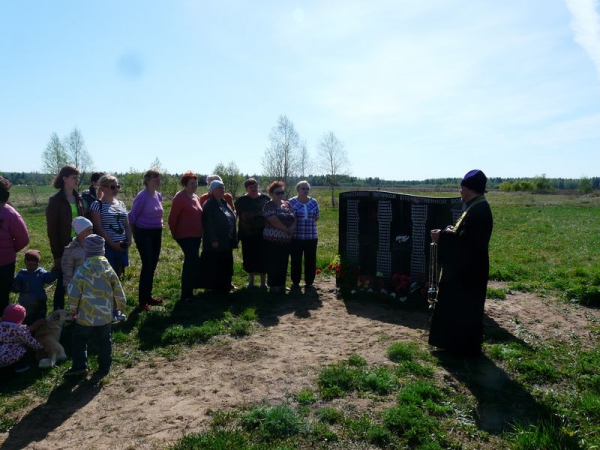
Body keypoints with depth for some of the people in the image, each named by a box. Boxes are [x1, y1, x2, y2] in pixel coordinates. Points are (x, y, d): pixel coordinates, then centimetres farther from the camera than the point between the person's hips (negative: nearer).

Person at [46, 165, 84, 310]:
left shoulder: (78, 198, 8)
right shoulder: (55, 200, -10)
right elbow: (52, 230, -11)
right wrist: (56, 254, -13)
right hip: (64, 248, -5)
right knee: (62, 282, 4)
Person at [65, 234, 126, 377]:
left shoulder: (83, 269, -12)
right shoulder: (108, 268, -1)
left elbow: (73, 291, -11)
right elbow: (118, 290, 3)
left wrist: (73, 309, 4)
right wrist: (121, 305, 17)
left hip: (86, 314, -3)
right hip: (105, 314, 3)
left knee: (79, 338, 16)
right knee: (104, 341, 14)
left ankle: (79, 366, 13)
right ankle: (104, 367, 19)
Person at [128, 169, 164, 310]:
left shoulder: (159, 196, 6)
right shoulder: (142, 196, -14)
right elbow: (132, 216, -8)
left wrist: (159, 228, 14)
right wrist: (136, 235, 0)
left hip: (157, 234, 7)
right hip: (144, 234, -7)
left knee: (153, 266, 11)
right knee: (147, 266, -6)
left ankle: (148, 296, 23)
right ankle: (142, 300, 5)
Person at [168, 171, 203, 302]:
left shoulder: (196, 197, 12)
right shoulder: (179, 197, -13)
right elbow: (172, 218, -12)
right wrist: (174, 233, -4)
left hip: (196, 235, 9)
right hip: (185, 236, -9)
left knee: (190, 263, 15)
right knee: (195, 263, -12)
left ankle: (187, 293, 26)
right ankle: (186, 294, -4)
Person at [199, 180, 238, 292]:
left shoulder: (224, 203, 13)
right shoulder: (209, 204, -12)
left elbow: (232, 219, 17)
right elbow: (208, 223, -18)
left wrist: (234, 238, 13)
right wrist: (213, 240, -22)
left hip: (226, 241, 9)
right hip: (216, 241, -8)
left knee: (225, 264, 15)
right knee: (214, 265, -1)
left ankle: (225, 285, 26)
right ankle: (215, 287, 7)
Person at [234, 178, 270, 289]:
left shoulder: (265, 199, 1)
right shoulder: (241, 201, 0)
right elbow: (238, 215, 5)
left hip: (262, 234, 0)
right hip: (247, 235, 1)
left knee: (263, 259, 3)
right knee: (250, 259, 10)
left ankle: (263, 282, 16)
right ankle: (251, 281, 26)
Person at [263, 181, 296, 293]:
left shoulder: (287, 204, 11)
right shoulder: (269, 205, -7)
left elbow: (294, 218, 9)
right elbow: (274, 221, -18)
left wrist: (292, 228, -12)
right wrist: (287, 229, -12)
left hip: (286, 240, 6)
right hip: (272, 240, -6)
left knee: (284, 263, 11)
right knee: (273, 263, 1)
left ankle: (282, 284, 21)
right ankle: (273, 285, 12)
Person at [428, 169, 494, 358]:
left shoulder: (478, 211, -24)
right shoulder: (477, 207, 9)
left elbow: (467, 241, -27)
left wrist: (442, 236, -19)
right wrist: (452, 231, 6)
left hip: (468, 269, -11)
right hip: (466, 266, 11)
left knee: (465, 308, 4)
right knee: (458, 306, 20)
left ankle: (467, 347, 19)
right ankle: (460, 344, 33)